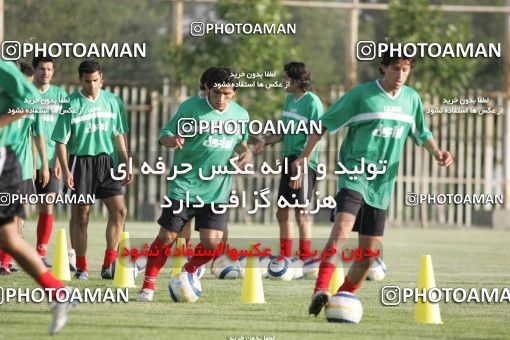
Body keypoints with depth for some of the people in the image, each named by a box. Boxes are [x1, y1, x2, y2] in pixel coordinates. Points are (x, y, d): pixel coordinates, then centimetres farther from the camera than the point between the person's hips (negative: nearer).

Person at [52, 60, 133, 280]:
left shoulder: (111, 101, 5)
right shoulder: (71, 104, -8)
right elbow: (61, 141, -6)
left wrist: (126, 165, 11)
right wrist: (65, 170, -15)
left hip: (106, 160, 4)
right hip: (81, 161, -4)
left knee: (119, 210, -8)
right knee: (80, 215, 2)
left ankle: (108, 265, -3)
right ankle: (81, 267, 12)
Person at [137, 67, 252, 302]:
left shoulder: (240, 115, 6)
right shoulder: (192, 107, -7)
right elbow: (165, 134, -3)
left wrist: (246, 152, 1)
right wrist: (170, 140, -28)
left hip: (217, 191, 3)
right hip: (184, 186, -3)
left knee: (212, 242, -9)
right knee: (167, 237, -4)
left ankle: (189, 271, 23)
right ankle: (148, 286, 12)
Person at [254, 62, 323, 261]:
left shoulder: (312, 103, -13)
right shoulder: (290, 99, 13)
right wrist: (265, 141, 6)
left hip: (305, 162, -9)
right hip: (289, 159, 9)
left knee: (301, 212, -11)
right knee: (282, 213, 12)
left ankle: (305, 258, -6)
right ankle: (285, 259, 21)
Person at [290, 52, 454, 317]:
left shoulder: (411, 99, 9)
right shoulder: (362, 95, -6)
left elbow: (422, 134, 23)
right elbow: (325, 123, -1)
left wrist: (436, 153, 2)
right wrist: (304, 156, -7)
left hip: (382, 183, 6)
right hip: (354, 173, -5)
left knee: (370, 251, 5)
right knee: (342, 227, -29)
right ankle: (320, 291, -38)